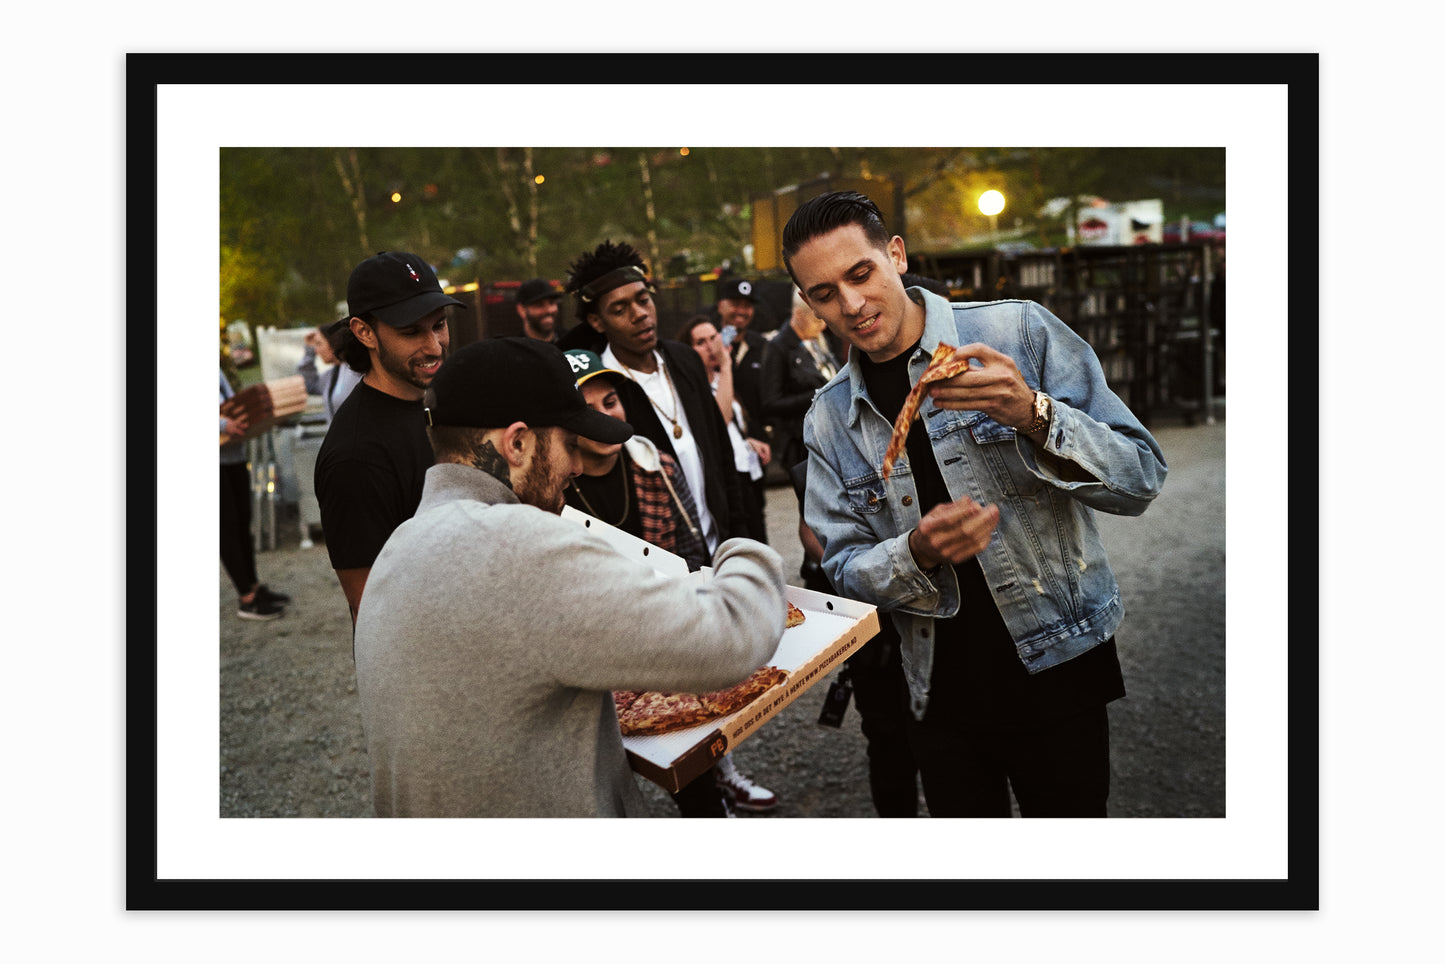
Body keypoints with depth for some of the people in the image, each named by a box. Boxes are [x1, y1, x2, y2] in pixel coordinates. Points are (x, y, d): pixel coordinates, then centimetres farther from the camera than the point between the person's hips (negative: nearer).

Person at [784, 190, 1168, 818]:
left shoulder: (1019, 333, -10)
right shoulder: (827, 421, 1)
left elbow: (1140, 479, -11)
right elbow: (844, 569, 1)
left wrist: (1033, 417, -29)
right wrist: (918, 552, -21)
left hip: (1055, 670, -3)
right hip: (941, 693, 3)